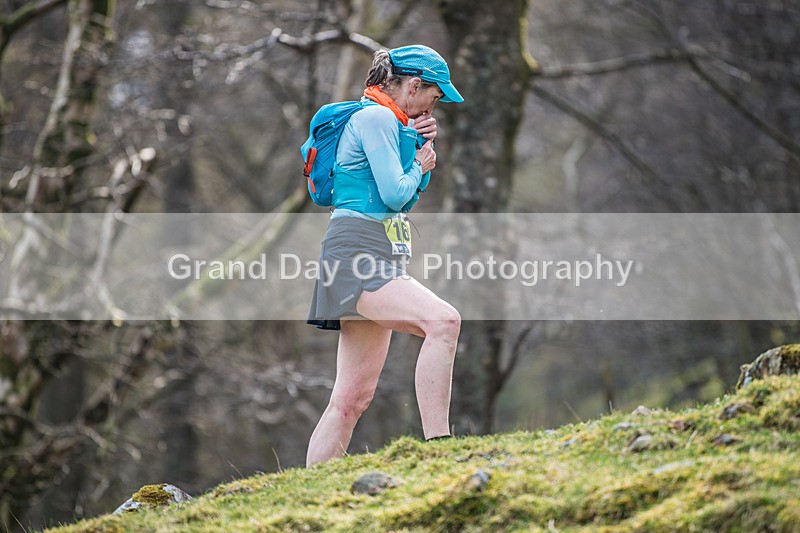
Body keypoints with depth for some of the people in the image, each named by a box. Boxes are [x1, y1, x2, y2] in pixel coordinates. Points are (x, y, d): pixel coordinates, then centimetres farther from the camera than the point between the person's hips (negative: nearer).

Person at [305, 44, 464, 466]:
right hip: (357, 255, -11)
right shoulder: (375, 118, -7)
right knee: (443, 321, -30)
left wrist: (422, 147, 15)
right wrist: (418, 166, 5)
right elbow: (394, 194, -15)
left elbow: (408, 198, 28)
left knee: (352, 397, 7)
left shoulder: (386, 122, 24)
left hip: (377, 263, 11)